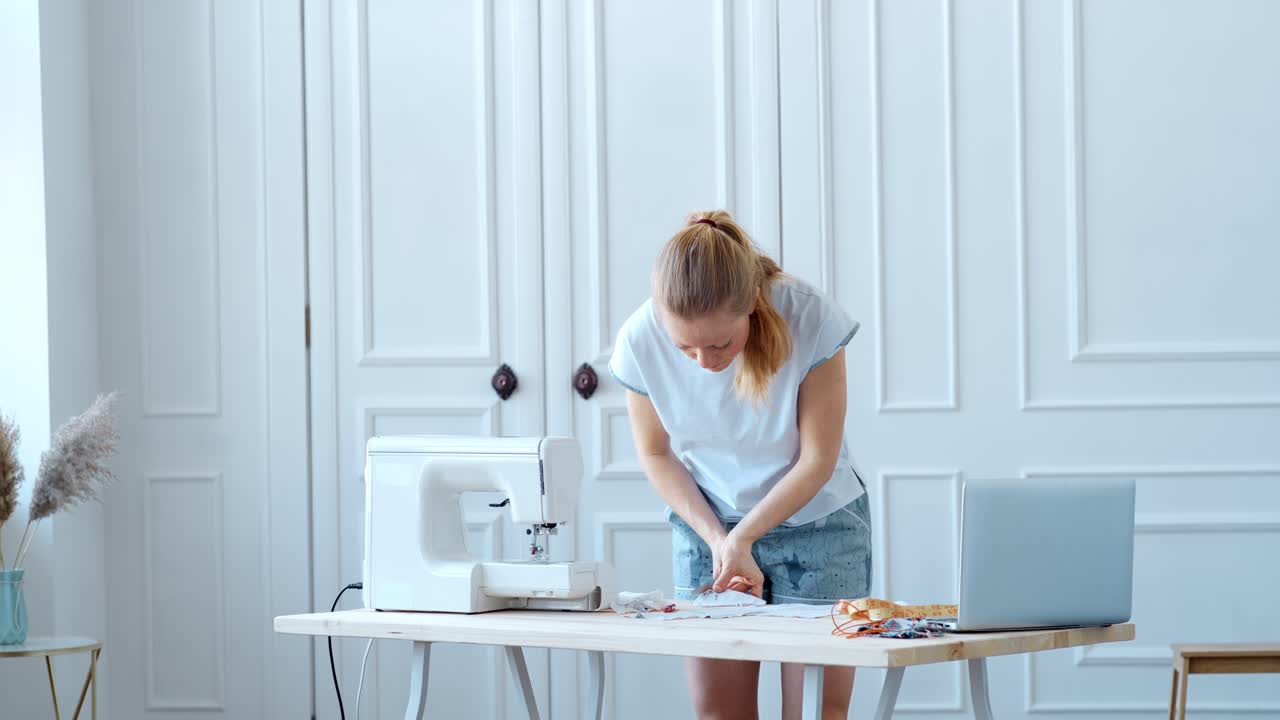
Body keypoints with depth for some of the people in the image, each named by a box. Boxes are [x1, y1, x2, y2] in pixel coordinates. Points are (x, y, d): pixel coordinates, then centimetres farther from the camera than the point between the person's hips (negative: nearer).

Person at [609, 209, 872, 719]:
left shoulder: (811, 320, -25)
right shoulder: (641, 340, -19)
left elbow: (818, 460, -14)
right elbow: (656, 455, -2)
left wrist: (740, 538, -18)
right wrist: (717, 540, -13)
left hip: (816, 521, -2)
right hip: (706, 525, 2)